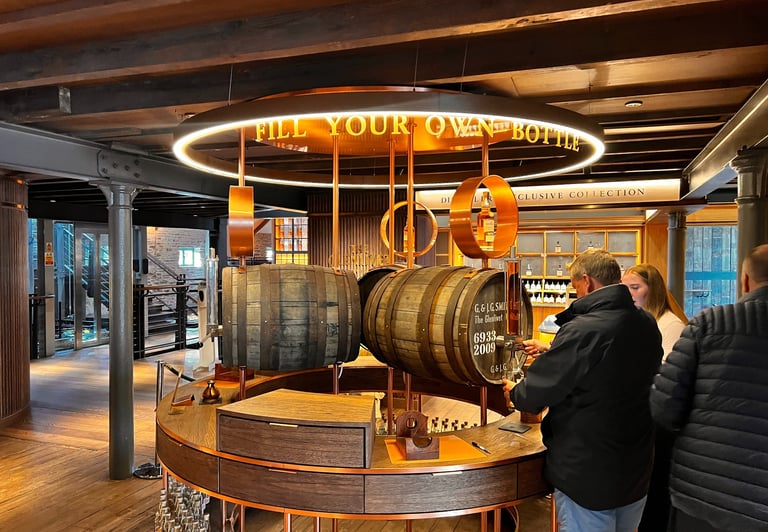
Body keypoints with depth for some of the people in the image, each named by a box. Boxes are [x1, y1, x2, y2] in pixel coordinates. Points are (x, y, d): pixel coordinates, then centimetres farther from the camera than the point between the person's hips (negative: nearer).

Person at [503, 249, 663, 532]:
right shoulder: (647, 325, -3)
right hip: (637, 473, 7)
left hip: (588, 479, -7)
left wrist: (514, 390, 3)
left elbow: (533, 397, -19)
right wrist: (553, 350, 21)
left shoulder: (582, 330, -26)